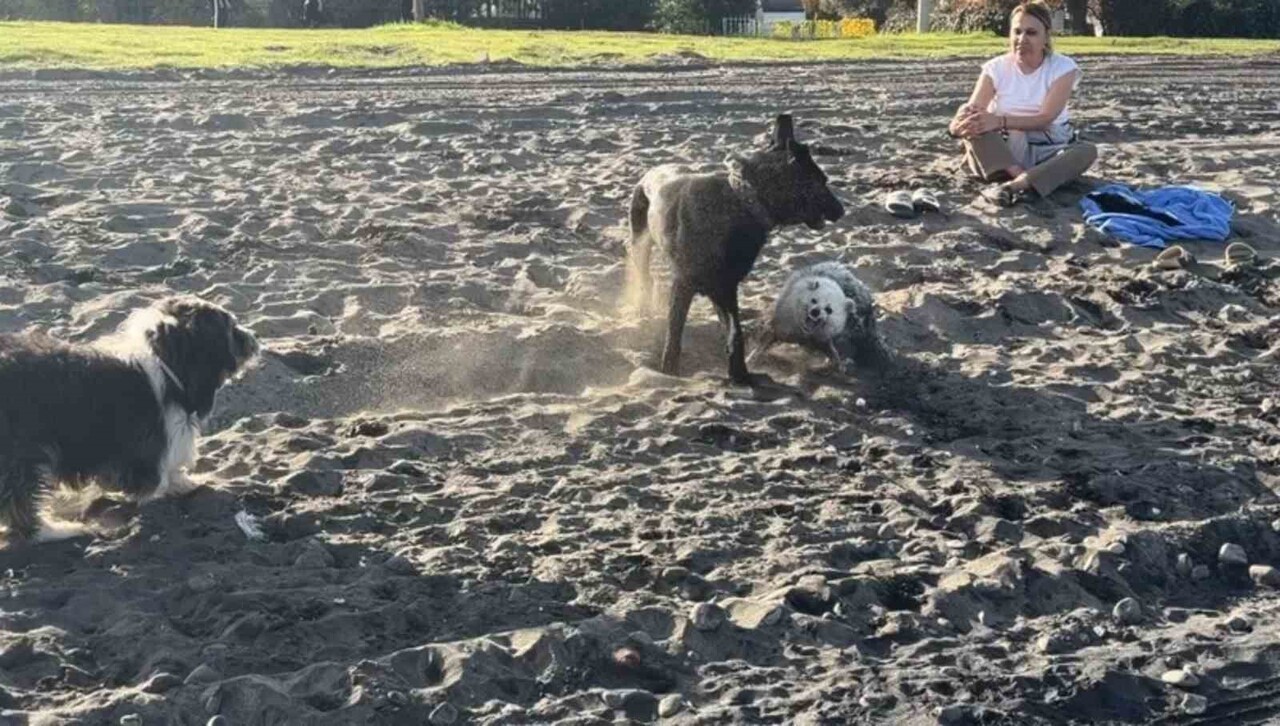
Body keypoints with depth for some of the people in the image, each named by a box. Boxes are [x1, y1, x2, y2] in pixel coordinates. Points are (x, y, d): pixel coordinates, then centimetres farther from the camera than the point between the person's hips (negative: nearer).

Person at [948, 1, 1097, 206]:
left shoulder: (1063, 67, -8)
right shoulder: (996, 68, -3)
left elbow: (1045, 118, -21)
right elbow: (972, 108, -15)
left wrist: (999, 121, -37)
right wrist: (961, 121, -41)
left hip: (1049, 152, -1)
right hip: (1004, 152, 1)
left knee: (1087, 150, -32)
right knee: (974, 126, -28)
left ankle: (1022, 183, -55)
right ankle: (1021, 176, -48)